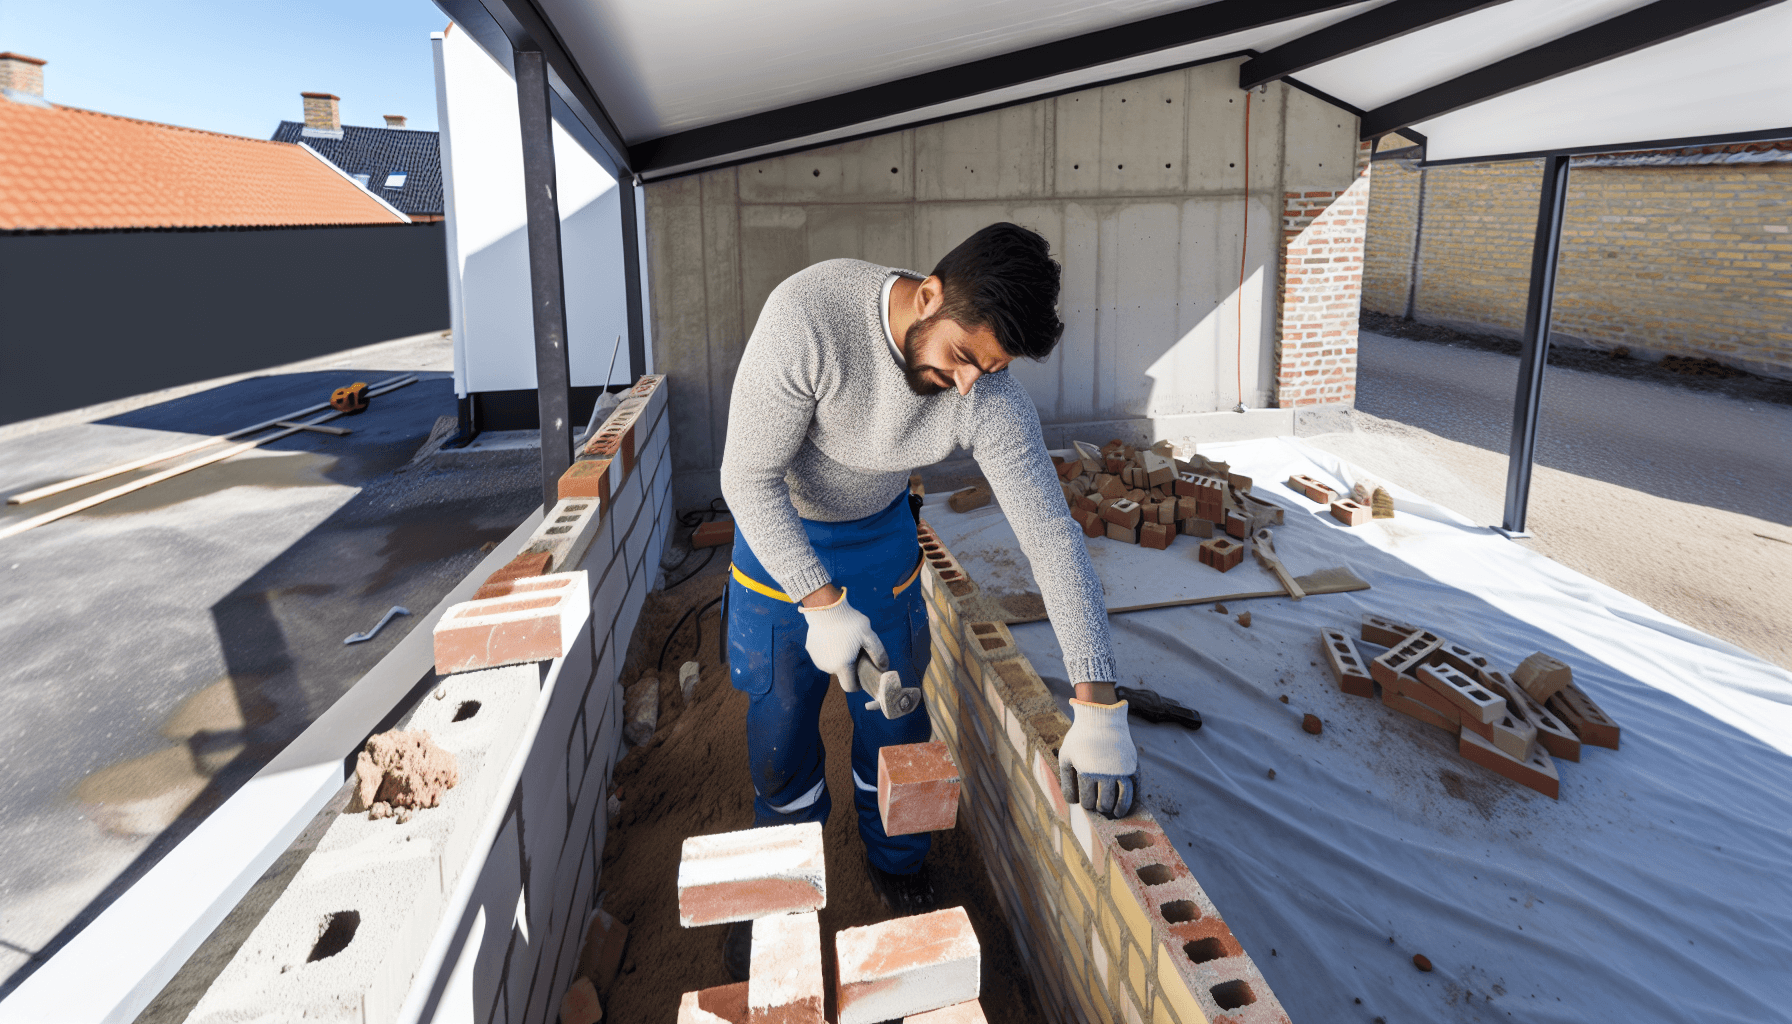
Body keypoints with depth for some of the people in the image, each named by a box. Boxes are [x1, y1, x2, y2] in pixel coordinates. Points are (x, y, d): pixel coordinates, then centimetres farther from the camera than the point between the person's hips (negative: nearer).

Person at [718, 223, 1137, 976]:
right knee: (781, 720, 9)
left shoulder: (993, 401, -28)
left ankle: (897, 867, 40)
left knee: (894, 711, 11)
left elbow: (1052, 537, -27)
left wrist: (1098, 708, -31)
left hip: (881, 531, 2)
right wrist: (822, 604, -32)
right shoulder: (808, 315, -37)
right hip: (777, 527, -2)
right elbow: (748, 476, -29)